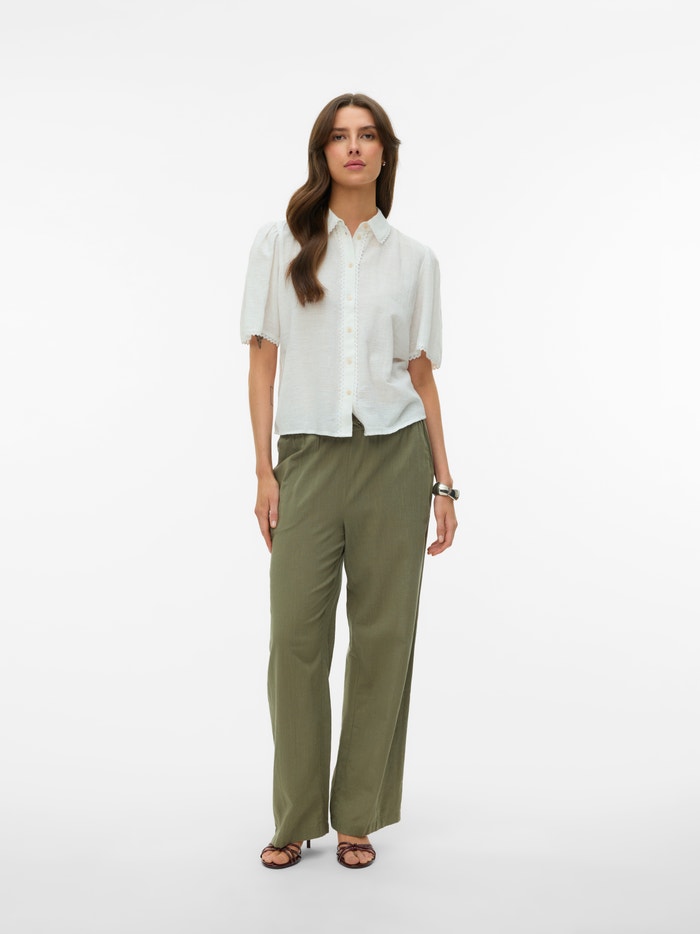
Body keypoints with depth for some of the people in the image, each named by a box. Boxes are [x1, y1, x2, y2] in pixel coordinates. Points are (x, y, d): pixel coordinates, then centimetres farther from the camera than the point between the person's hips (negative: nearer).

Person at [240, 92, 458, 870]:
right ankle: (294, 819, 13)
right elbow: (263, 362, 4)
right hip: (309, 457, -1)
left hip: (394, 456, 1)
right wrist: (264, 472, -3)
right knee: (296, 635, -3)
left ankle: (358, 817, 16)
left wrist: (444, 483, 5)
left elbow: (423, 374, 10)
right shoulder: (280, 246, 6)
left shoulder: (413, 260, 9)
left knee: (383, 634, 3)